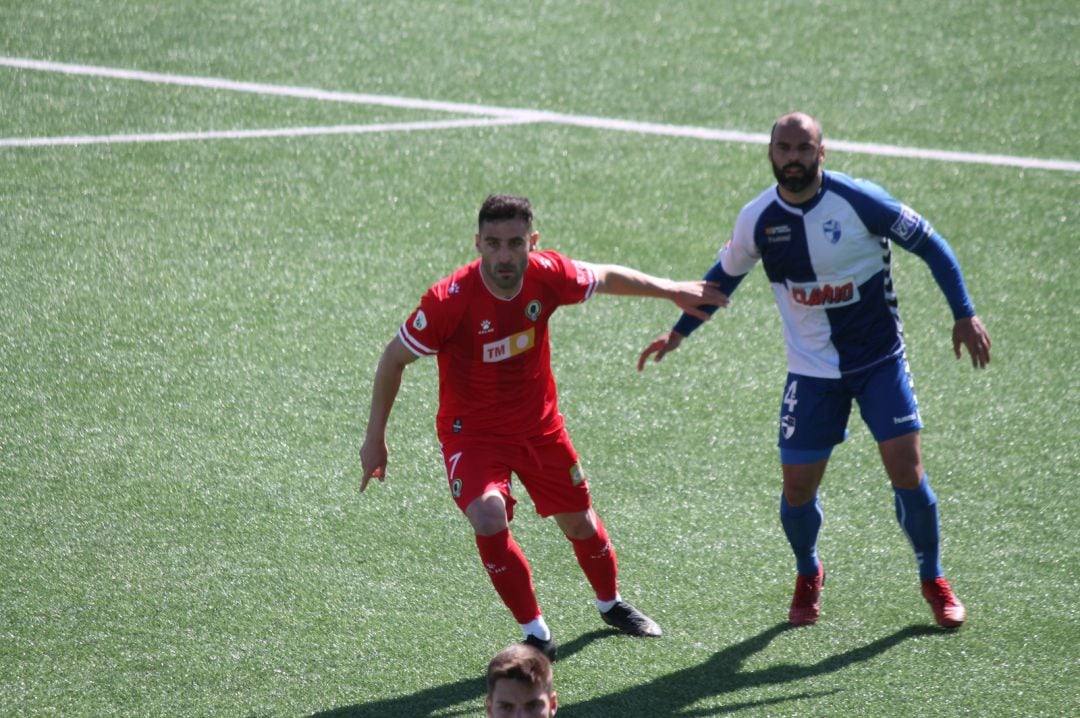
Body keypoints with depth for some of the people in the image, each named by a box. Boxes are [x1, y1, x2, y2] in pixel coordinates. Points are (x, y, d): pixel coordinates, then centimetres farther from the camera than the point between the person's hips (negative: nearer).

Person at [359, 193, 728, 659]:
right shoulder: (449, 301, -29)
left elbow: (604, 278, 4)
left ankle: (612, 605, 48)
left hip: (539, 423, 4)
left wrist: (672, 290, 10)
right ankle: (536, 633, -7)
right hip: (472, 432, -4)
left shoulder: (547, 275, -19)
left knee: (578, 520, 18)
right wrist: (375, 439, -11)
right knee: (489, 521, -27)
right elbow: (394, 358, -15)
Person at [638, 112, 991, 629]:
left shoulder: (860, 200, -16)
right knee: (797, 488, -2)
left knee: (906, 470, -10)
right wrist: (679, 331, 13)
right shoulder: (758, 219, -7)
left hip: (879, 359, -2)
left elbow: (930, 246, -5)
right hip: (812, 372, 2)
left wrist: (964, 315, -9)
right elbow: (725, 275, 14)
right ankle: (808, 576, 30)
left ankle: (934, 581, 13)